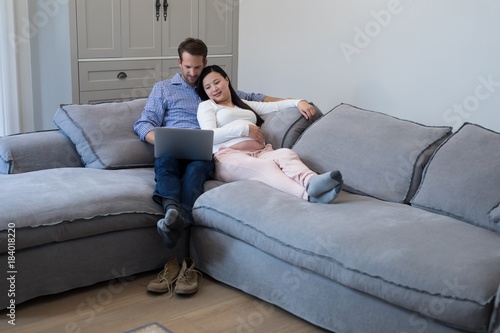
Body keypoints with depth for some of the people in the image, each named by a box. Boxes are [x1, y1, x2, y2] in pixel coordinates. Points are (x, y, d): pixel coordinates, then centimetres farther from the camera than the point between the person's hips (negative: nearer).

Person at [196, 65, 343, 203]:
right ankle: (308, 194, -63)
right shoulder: (206, 106, 19)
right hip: (230, 156, -5)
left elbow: (274, 106, 28)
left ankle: (311, 182, -62)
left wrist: (298, 102, 10)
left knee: (286, 153, -30)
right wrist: (244, 128, -5)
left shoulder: (245, 104, 37)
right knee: (266, 167, -36)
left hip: (260, 153, 5)